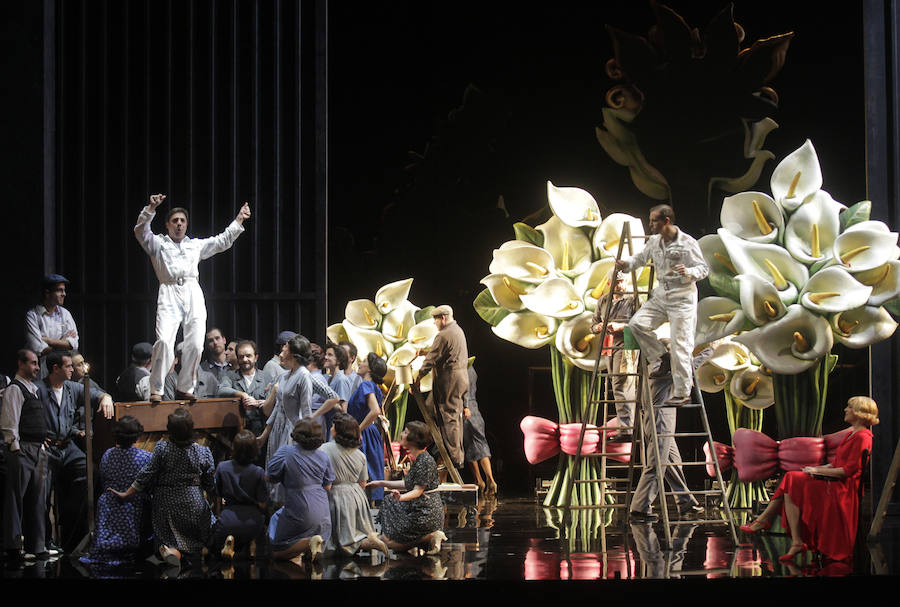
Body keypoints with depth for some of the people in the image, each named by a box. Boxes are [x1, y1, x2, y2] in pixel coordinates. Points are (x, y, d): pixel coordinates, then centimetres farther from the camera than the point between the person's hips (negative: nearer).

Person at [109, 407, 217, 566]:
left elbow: (146, 476, -9)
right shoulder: (204, 453, -7)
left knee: (166, 538, 13)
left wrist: (126, 494, 3)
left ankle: (173, 550, -23)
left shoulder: (161, 449, -12)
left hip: (166, 504, -1)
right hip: (194, 504, 1)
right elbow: (211, 485, 2)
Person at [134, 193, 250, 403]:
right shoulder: (158, 244, 16)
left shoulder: (196, 245, 26)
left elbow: (223, 241, 28)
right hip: (169, 294, -4)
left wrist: (239, 220, 22)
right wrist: (151, 209, -15)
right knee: (164, 341, -19)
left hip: (193, 294, 4)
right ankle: (156, 390, -14)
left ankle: (184, 388, 7)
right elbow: (140, 231, -1)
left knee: (195, 344, -6)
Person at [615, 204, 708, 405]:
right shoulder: (654, 242, 6)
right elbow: (640, 258, 19)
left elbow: (704, 268, -10)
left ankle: (683, 393, 0)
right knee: (636, 324, -8)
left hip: (682, 298, -7)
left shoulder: (687, 243, -13)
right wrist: (626, 264, -1)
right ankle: (663, 358, 9)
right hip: (661, 295, 7)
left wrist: (688, 272, -31)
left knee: (680, 345, -7)